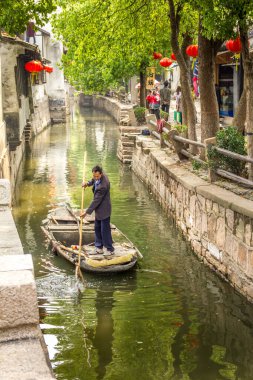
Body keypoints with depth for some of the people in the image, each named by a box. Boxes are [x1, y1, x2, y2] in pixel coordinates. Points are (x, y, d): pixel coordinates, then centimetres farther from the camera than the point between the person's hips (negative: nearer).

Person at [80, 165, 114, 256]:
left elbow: (96, 200, -29)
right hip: (99, 209, 10)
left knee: (105, 229, 2)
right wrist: (88, 183, -3)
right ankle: (99, 247, 30)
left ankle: (110, 249, 16)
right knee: (97, 228, 18)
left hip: (104, 209, -9)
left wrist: (87, 212, -25)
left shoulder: (103, 186, -34)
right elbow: (94, 180, 19)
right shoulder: (98, 177, -8)